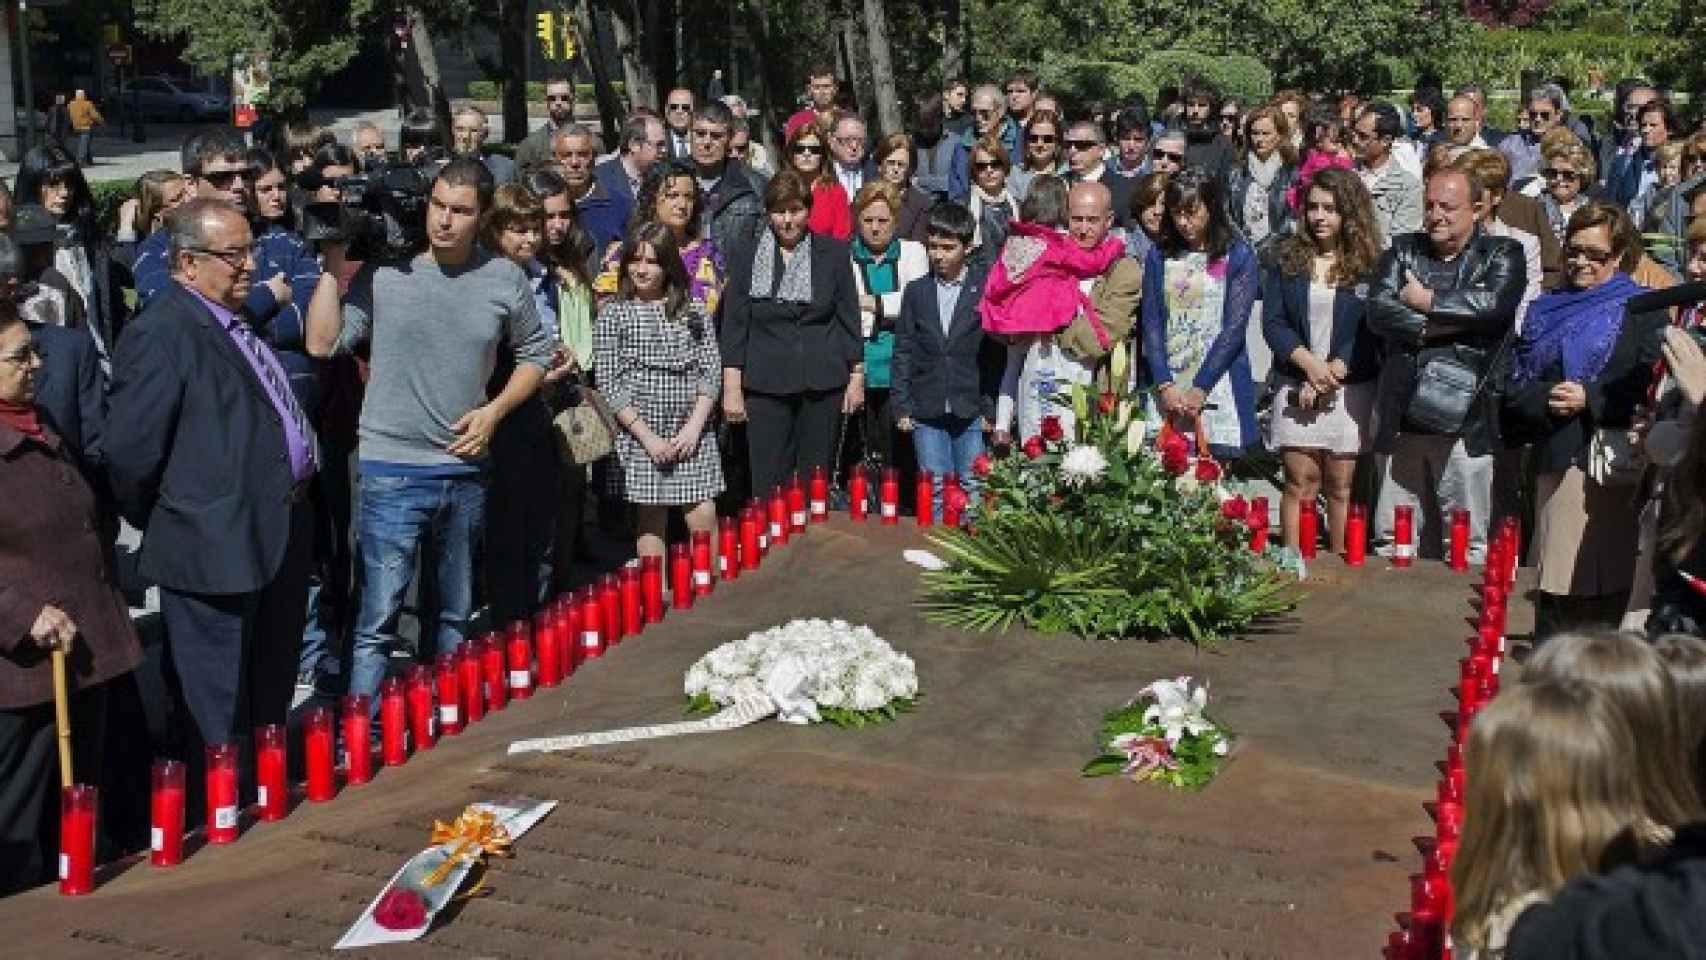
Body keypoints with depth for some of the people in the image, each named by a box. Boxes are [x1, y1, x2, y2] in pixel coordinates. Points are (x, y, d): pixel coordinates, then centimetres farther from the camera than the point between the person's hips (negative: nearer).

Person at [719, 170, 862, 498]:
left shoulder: (834, 253, 7)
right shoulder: (745, 256, 6)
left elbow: (849, 318, 9)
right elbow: (734, 324, 4)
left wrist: (856, 378, 4)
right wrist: (731, 387, -1)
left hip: (822, 384, 1)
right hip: (766, 385, 0)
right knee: (768, 484, -3)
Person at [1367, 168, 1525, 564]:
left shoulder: (1502, 255, 5)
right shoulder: (1403, 250, 13)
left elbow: (1492, 303, -17)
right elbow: (1378, 310, -3)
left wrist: (1425, 300, -6)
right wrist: (1445, 325, -10)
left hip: (1465, 423, -3)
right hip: (1402, 419, 3)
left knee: (1468, 545, 2)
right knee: (1391, 539, 9)